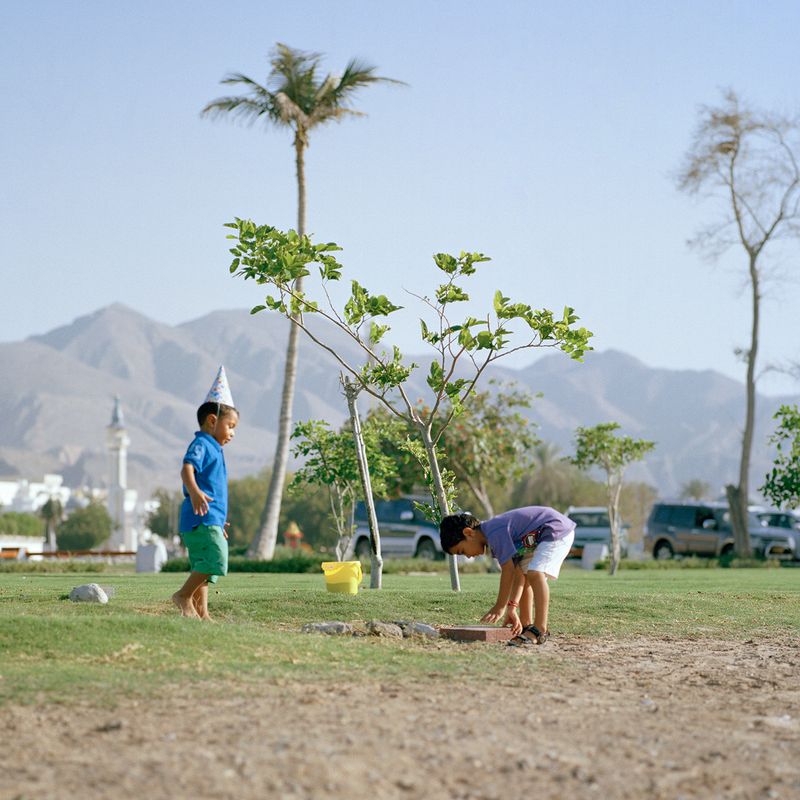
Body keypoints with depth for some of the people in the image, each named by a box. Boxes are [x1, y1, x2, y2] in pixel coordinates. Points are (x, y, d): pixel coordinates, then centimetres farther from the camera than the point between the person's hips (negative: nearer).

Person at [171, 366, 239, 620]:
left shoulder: (213, 449, 25)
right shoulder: (201, 444, -6)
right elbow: (187, 469, -25)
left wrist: (219, 522, 40)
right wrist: (194, 492, -45)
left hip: (210, 520, 11)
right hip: (203, 518, -11)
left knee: (203, 567, 8)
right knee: (216, 559, -19)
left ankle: (201, 612, 7)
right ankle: (184, 595, -12)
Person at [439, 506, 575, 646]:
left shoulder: (496, 534, -22)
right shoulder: (493, 534, 7)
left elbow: (508, 570, -21)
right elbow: (517, 572, 4)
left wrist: (500, 607, -13)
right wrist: (512, 606, -2)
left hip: (558, 530, -11)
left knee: (535, 573, -24)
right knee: (524, 574, 15)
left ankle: (540, 630, -24)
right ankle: (526, 625, 25)